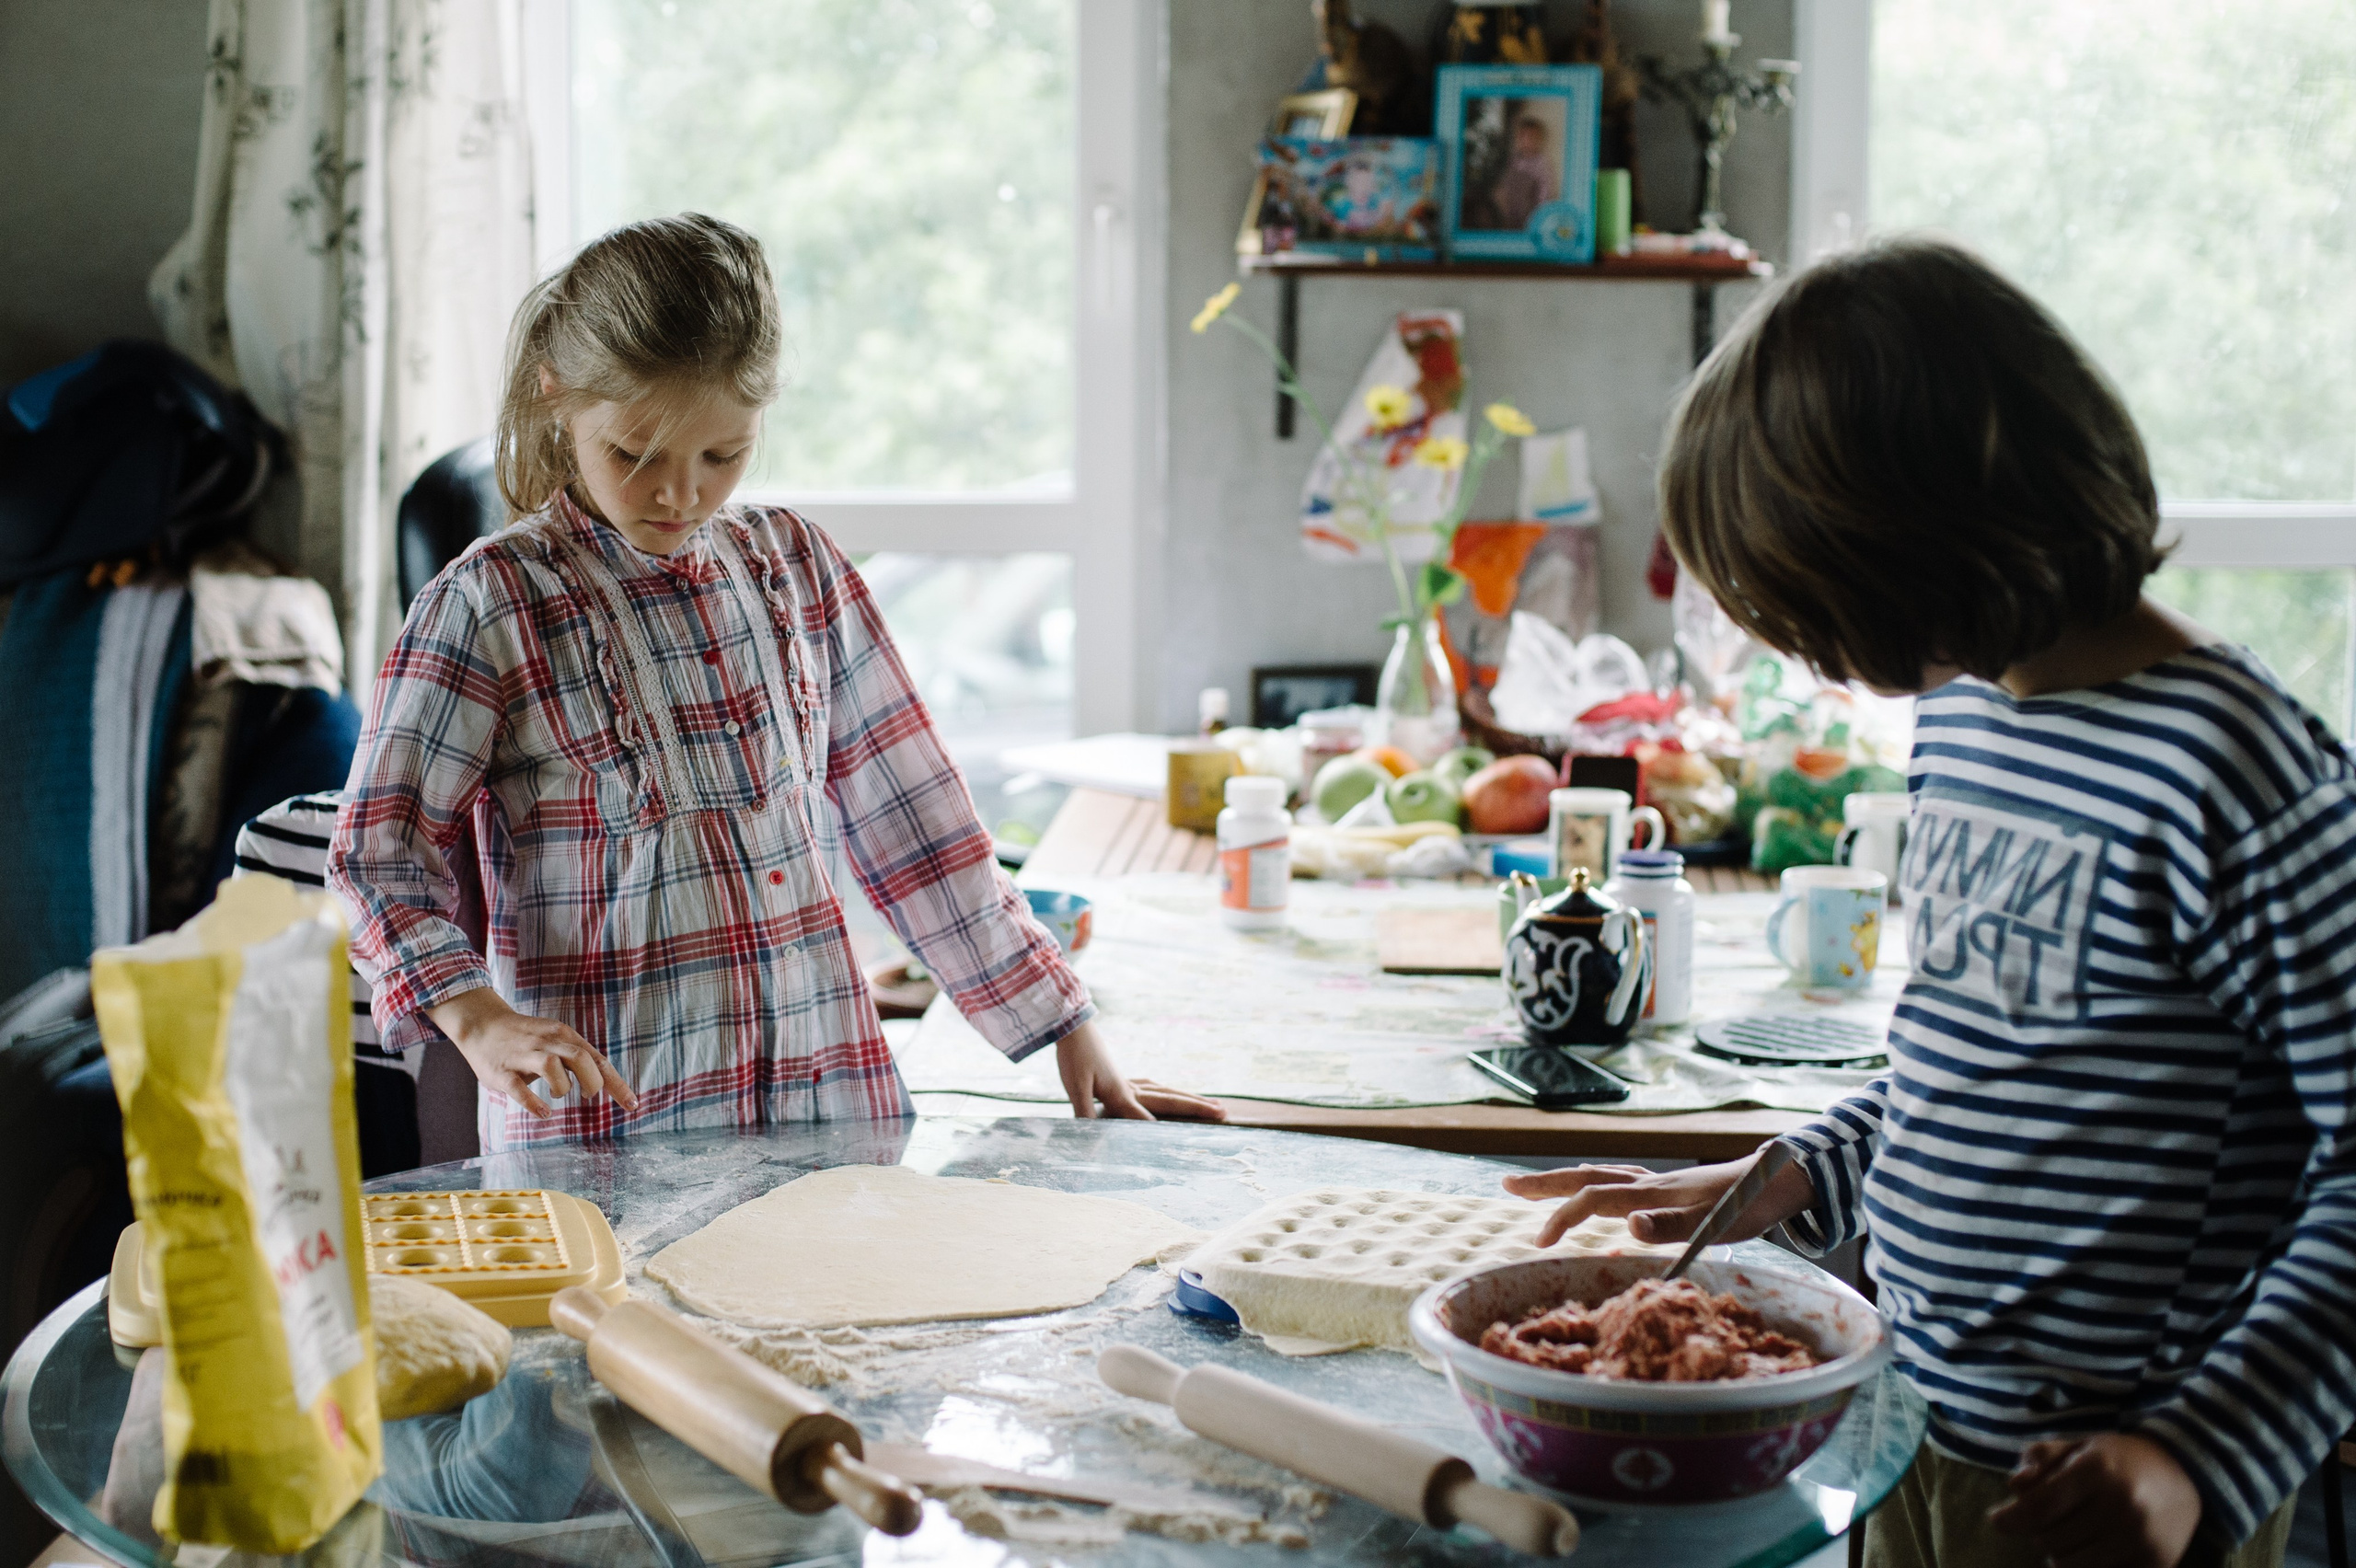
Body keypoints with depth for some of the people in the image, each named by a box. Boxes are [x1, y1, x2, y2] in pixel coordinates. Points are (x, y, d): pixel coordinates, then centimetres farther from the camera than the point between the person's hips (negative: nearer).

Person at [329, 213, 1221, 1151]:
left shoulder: (795, 566, 10)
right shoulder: (490, 605, -3)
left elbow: (912, 819, 13)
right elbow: (379, 852, -3)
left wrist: (1069, 1035, 10)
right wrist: (479, 1018, -22)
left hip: (831, 1088, 3)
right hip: (607, 1125, -3)